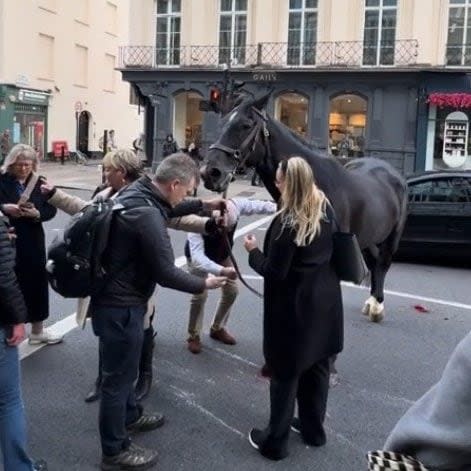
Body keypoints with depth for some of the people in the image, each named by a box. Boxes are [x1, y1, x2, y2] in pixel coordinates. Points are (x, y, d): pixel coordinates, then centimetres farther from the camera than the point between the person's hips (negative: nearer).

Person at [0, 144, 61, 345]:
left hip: (33, 242, 4)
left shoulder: (39, 183, 4)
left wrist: (37, 213, -17)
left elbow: (51, 209, 2)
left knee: (37, 283, 12)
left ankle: (37, 330, 29)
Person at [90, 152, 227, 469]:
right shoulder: (146, 214, -29)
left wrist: (204, 205, 14)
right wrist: (204, 285, -10)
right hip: (121, 306, -10)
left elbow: (168, 210, 23)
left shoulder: (136, 192, 1)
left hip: (117, 298, 10)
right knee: (119, 376, 5)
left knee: (124, 367, 27)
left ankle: (131, 416, 49)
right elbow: (166, 273, -25)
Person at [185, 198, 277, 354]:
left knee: (231, 291, 7)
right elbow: (198, 257, -53)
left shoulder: (236, 205, -34)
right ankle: (193, 336, 12)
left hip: (223, 255, 5)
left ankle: (217, 329, 28)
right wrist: (221, 271, -68)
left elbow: (257, 205, -24)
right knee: (200, 295, -10)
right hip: (199, 256, -5)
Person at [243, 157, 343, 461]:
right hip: (324, 301, 7)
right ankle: (314, 428, 36)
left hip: (294, 308, -7)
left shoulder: (287, 223, -24)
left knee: (285, 373, 6)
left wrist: (254, 251, -4)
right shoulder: (325, 208, -1)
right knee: (317, 367, 19)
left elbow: (274, 272, -20)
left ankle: (276, 441, 20)